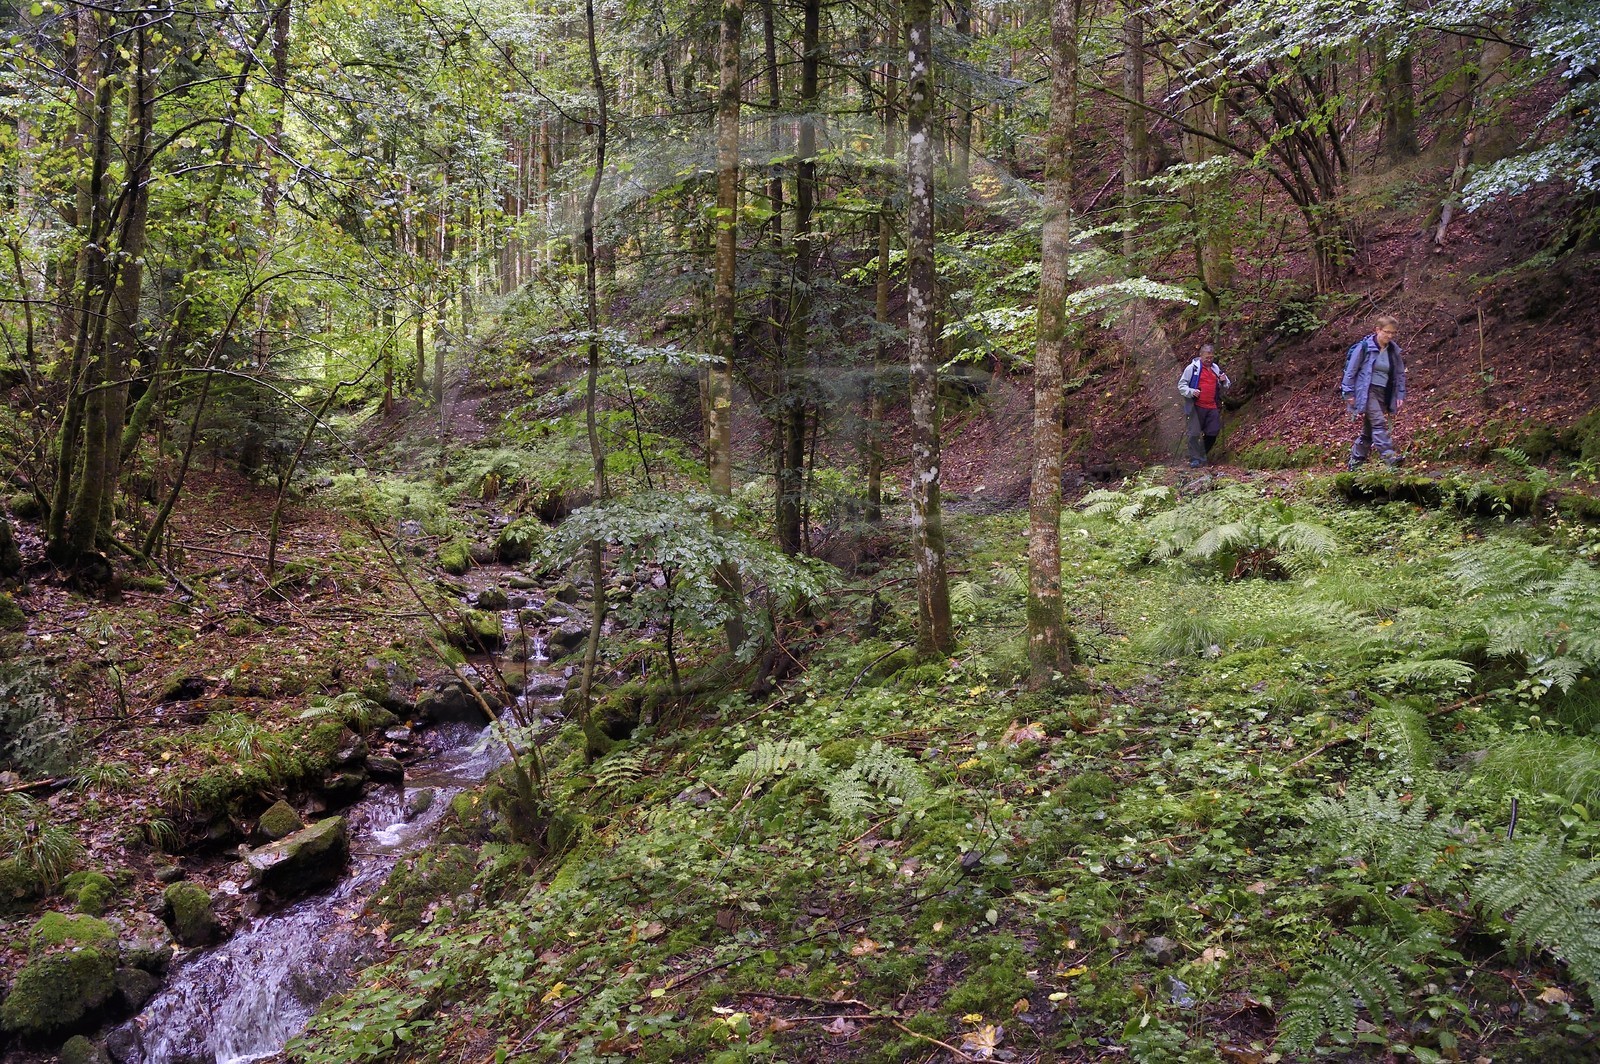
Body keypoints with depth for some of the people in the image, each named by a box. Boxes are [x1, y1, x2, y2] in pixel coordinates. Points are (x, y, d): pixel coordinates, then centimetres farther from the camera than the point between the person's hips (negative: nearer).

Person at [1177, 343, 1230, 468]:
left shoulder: (1216, 369, 14)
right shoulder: (1192, 368, -2)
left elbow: (1224, 388, 23)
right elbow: (1181, 385, -2)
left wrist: (1224, 381, 0)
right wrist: (1191, 392, -20)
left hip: (1212, 407, 5)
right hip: (1196, 407, -5)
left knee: (1213, 432, 4)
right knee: (1195, 433, -6)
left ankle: (1202, 454, 24)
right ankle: (1195, 459, 1)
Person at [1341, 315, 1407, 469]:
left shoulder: (1394, 351, 8)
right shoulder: (1364, 346, -8)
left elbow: (1400, 374, 16)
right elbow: (1351, 370, -6)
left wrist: (1400, 395, 9)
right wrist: (1349, 393, -7)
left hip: (1383, 394, 6)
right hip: (1366, 392, -6)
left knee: (1369, 430, 9)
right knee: (1379, 422, -22)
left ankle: (1355, 462, 19)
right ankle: (1389, 456, -30)